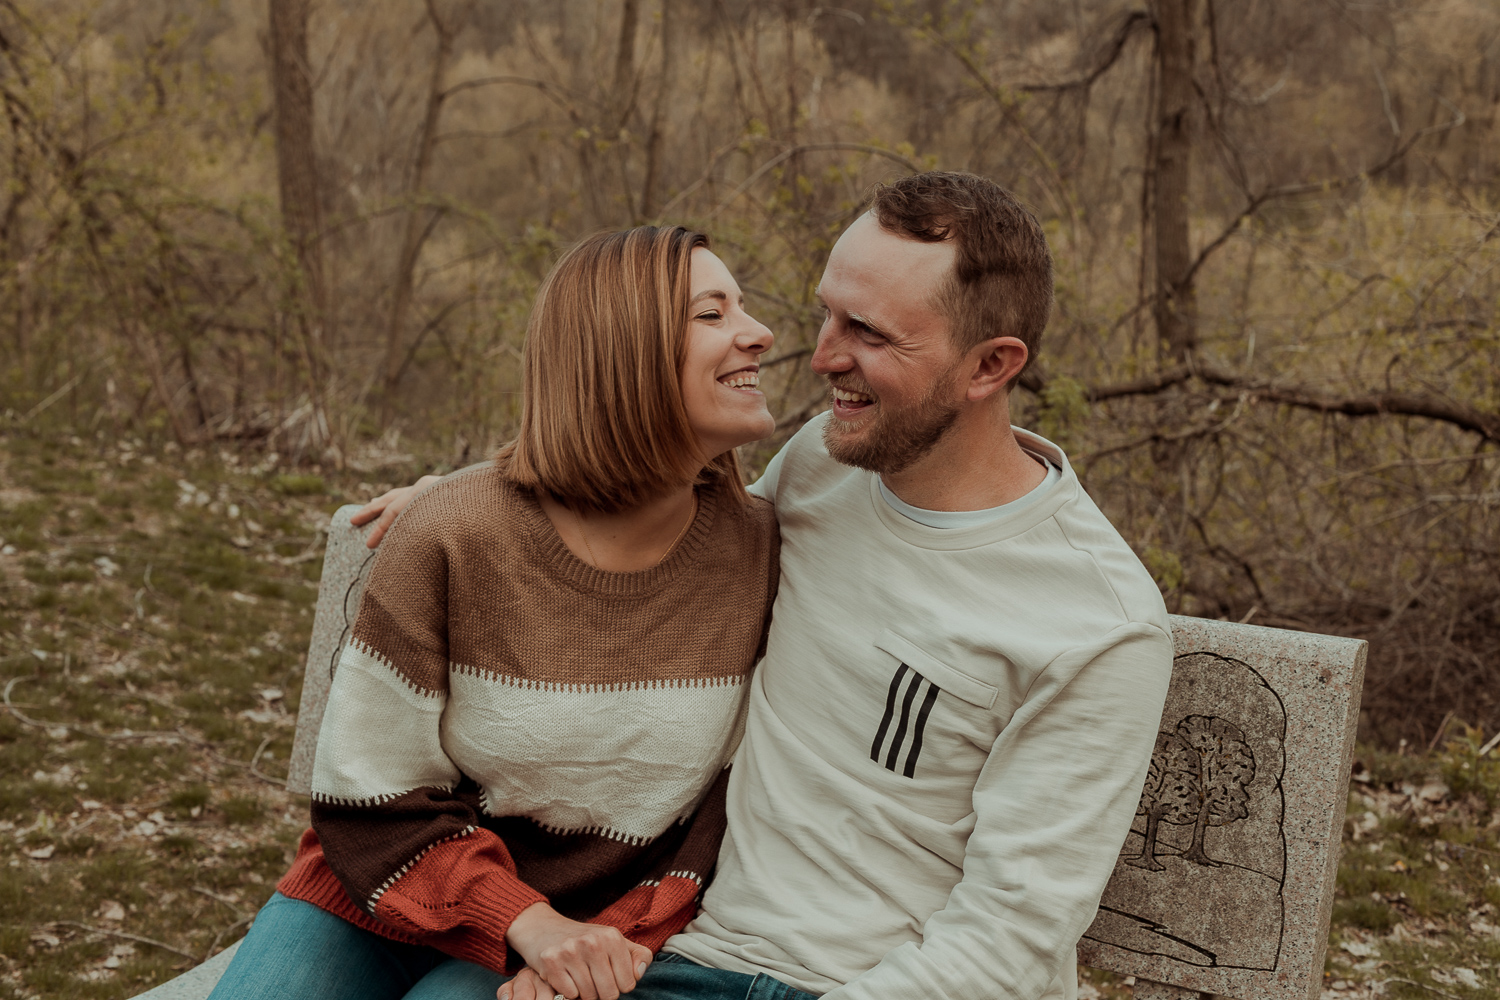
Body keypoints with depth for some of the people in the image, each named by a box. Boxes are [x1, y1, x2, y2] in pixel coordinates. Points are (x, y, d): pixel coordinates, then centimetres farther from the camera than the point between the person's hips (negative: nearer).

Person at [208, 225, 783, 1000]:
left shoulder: (757, 552, -9)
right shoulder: (453, 538, -15)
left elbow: (740, 804, 0)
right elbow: (367, 798, -8)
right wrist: (525, 921, -19)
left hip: (597, 938, 0)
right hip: (376, 905, 0)